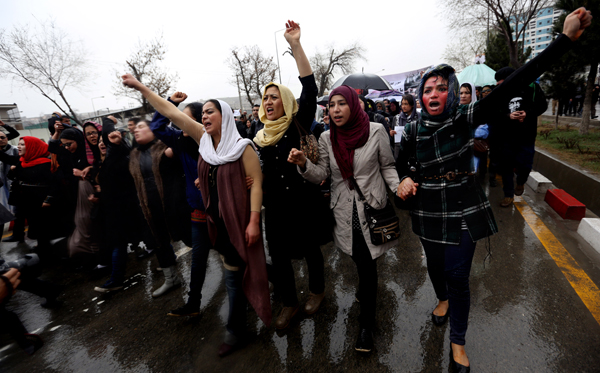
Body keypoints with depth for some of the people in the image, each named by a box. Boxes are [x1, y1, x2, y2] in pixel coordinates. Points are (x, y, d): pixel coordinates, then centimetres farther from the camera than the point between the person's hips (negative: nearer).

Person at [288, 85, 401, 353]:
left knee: (367, 261, 0)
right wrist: (303, 164, -22)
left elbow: (387, 167, 2)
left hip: (372, 206, -2)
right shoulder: (327, 138, 0)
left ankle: (366, 324, 18)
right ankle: (367, 291, 47)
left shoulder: (375, 131, -6)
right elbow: (321, 175, -4)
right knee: (360, 259, 14)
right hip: (343, 210, 2)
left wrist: (399, 187, -15)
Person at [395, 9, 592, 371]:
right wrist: (405, 178, -12)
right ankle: (443, 299, 53)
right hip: (428, 211, 3)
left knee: (458, 276, 1)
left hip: (462, 212, -2)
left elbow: (512, 85, -19)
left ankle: (458, 341, 24)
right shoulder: (414, 129, -4)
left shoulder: (466, 118, -10)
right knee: (435, 265, 19)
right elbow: (401, 162, 10)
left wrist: (566, 38, -24)